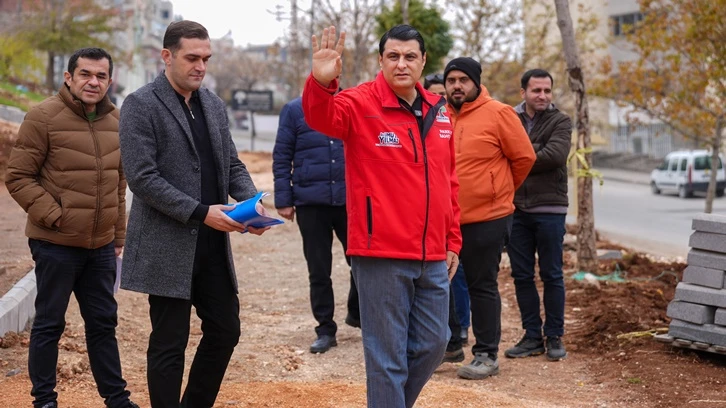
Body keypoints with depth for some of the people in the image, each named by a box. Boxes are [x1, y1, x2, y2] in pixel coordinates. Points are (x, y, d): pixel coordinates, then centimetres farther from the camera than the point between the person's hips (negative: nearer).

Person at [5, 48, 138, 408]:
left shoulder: (116, 121, 9)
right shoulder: (44, 117, -10)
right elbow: (18, 177, -8)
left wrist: (118, 234, 17)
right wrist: (53, 216, -14)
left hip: (101, 246, 6)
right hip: (56, 243, -5)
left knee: (103, 322, 14)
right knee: (49, 324, 5)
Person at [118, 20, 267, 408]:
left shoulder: (214, 105, 13)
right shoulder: (141, 106, -9)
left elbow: (233, 165, 16)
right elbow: (142, 178, -16)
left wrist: (252, 201, -5)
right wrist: (201, 212, -21)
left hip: (213, 245, 7)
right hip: (167, 248, -7)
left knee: (225, 331, 11)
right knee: (169, 343, 1)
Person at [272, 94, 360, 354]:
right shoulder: (294, 110, 1)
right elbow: (281, 158, 1)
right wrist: (283, 200, -4)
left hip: (351, 199, 1)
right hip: (310, 204, -1)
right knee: (318, 270, 6)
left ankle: (357, 313, 33)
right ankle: (325, 330, 17)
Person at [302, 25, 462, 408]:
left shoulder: (438, 112, 11)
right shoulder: (362, 103, -7)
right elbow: (322, 117, -29)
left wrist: (452, 240, 17)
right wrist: (321, 83, -50)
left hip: (432, 257, 6)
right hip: (381, 255, -6)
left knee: (433, 343, 15)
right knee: (388, 355, 1)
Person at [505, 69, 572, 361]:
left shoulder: (560, 122, 0)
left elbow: (555, 155, -17)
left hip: (549, 209, -3)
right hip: (516, 209, 3)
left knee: (552, 276, 3)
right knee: (522, 276, 7)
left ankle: (554, 337, 12)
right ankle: (532, 336, 16)